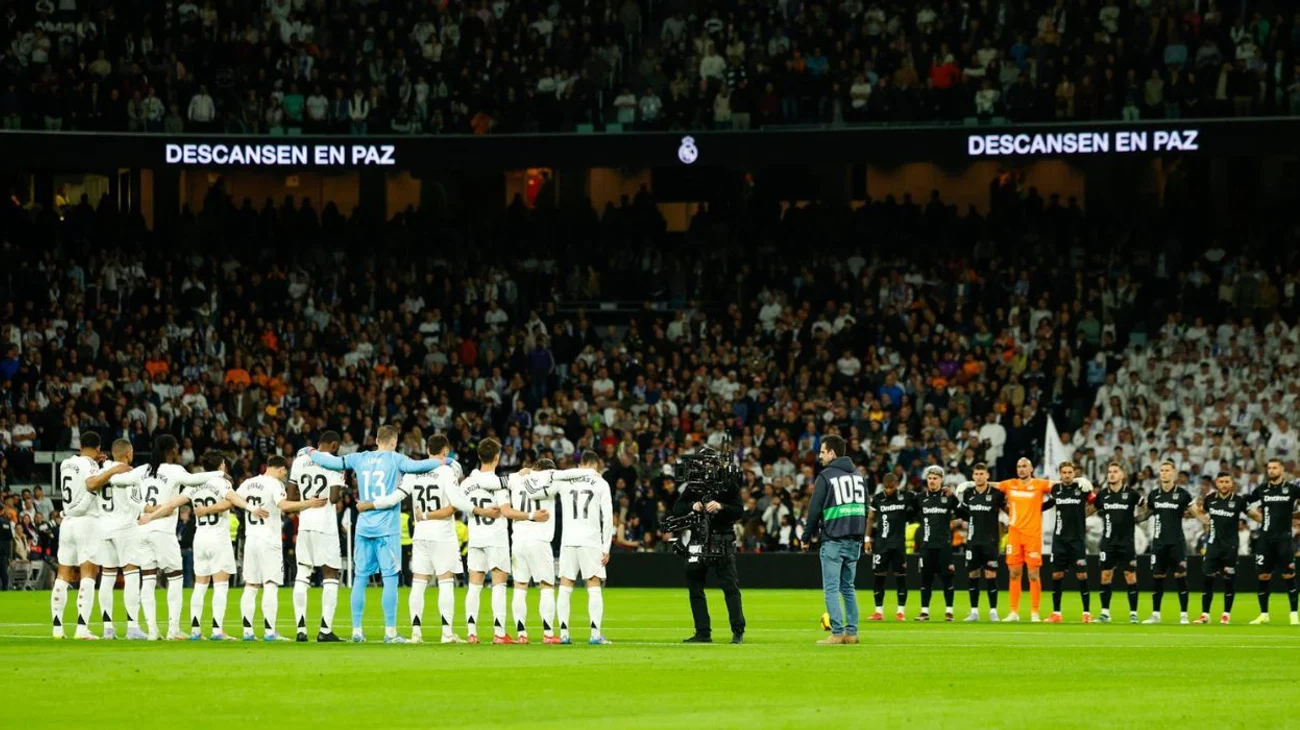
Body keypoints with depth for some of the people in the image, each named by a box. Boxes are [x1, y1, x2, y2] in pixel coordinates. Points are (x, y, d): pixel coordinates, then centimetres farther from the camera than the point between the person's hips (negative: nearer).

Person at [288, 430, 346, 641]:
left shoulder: (300, 460, 7)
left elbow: (291, 496, 9)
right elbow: (334, 498, -15)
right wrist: (341, 495, 7)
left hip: (304, 522, 4)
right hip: (326, 524, -4)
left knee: (302, 574, 9)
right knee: (330, 574, 3)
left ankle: (300, 629, 5)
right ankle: (325, 629, -4)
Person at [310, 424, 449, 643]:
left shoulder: (359, 459, 7)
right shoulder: (394, 459, -6)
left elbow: (331, 462, 12)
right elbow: (416, 467, -21)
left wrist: (312, 453, 30)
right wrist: (441, 462, -8)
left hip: (363, 527, 4)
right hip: (387, 529, -4)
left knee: (360, 578, 9)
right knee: (390, 579, -2)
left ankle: (357, 630, 11)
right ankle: (390, 632, -4)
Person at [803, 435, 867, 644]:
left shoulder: (826, 476, -7)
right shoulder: (858, 476, 14)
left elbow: (814, 510, -6)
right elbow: (864, 508, 18)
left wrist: (808, 535, 7)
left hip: (833, 540, -7)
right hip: (855, 541, 7)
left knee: (831, 588, -4)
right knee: (848, 587, 13)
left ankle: (837, 633, -11)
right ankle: (851, 632, 9)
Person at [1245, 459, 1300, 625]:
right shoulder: (1262, 489, 8)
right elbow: (1246, 504, 20)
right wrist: (1256, 515, 12)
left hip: (1284, 538, -3)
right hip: (1265, 538, 3)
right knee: (1263, 576, 2)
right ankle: (1264, 614, 12)